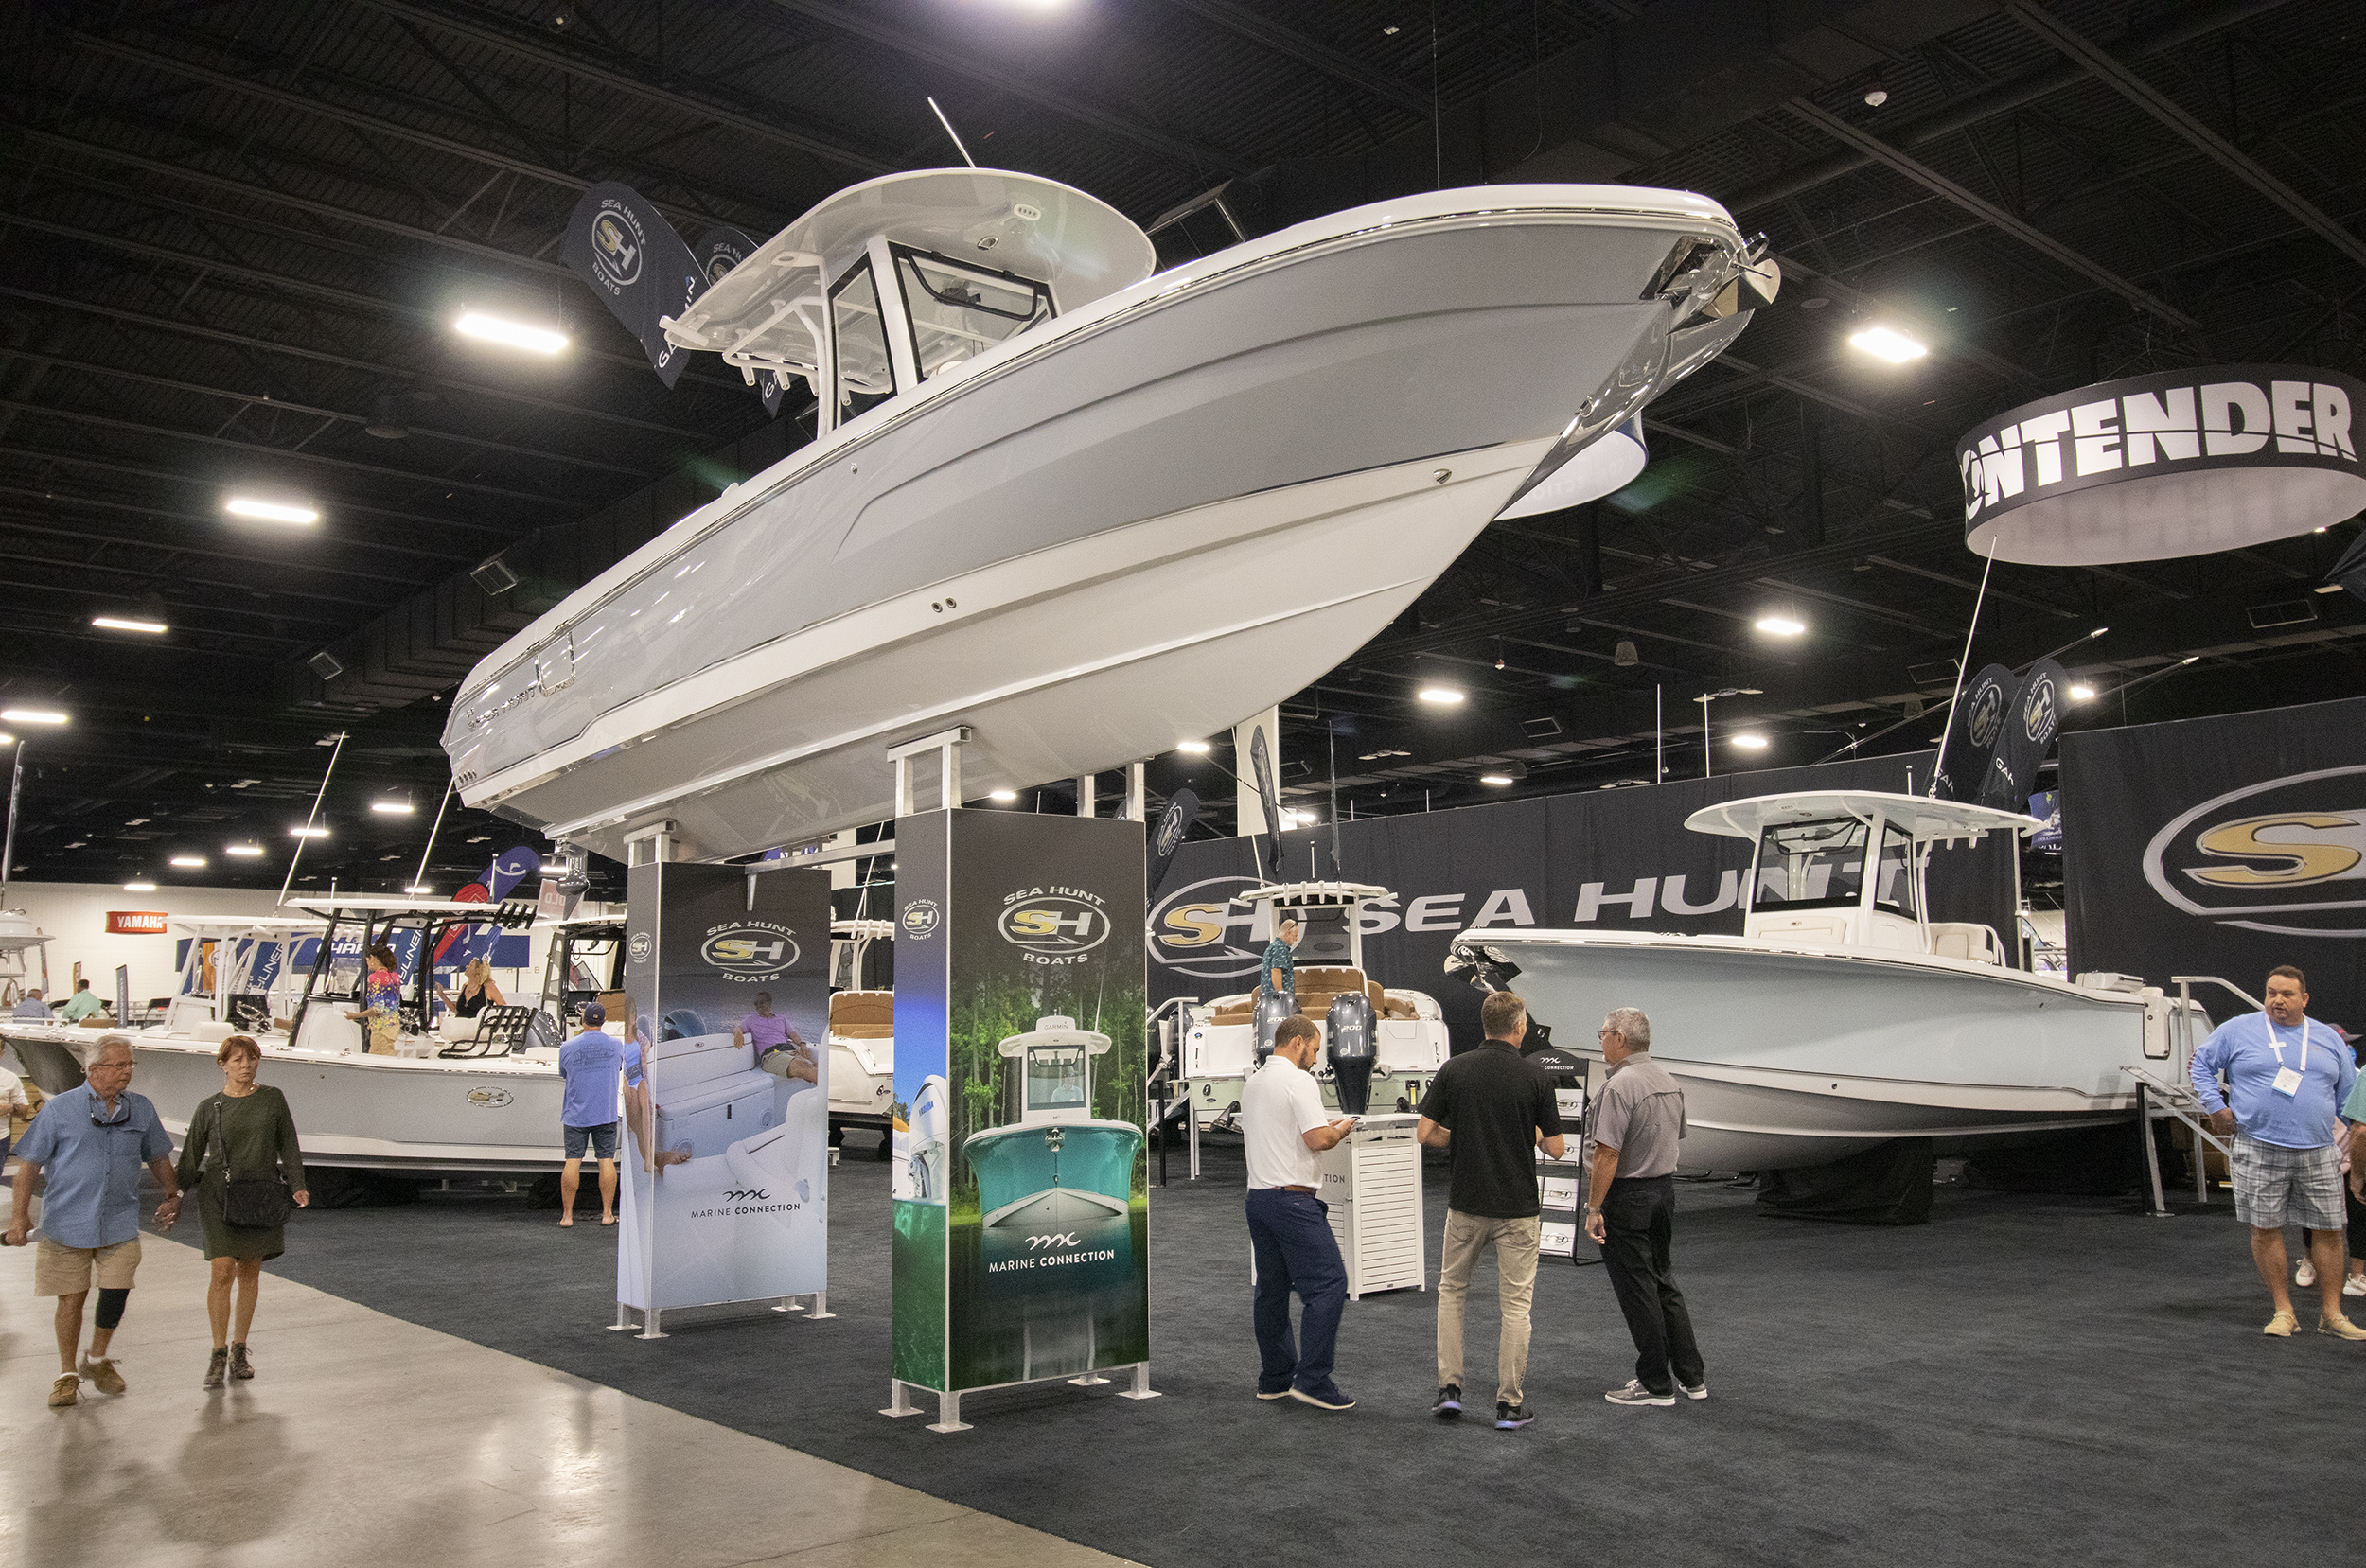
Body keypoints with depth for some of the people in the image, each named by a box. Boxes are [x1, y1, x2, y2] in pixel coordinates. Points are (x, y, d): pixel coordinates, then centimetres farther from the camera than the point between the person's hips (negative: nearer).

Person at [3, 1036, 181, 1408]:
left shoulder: (141, 1109, 6)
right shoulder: (60, 1108, -4)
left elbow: (158, 1157, 19)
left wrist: (172, 1196, 14)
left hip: (121, 1223, 2)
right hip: (68, 1222, -2)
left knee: (116, 1291, -1)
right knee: (71, 1298, 4)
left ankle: (97, 1360, 25)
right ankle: (68, 1374, 21)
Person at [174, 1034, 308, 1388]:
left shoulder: (272, 1099, 5)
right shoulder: (209, 1108, 2)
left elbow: (288, 1147, 8)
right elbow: (190, 1159, 5)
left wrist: (296, 1186, -1)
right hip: (219, 1196, -2)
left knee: (250, 1273, 8)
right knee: (222, 1272, -10)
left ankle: (239, 1350, 19)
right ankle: (218, 1355, -1)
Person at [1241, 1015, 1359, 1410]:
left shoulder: (1253, 1082, 16)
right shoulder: (1298, 1081, -13)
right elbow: (1318, 1139, -20)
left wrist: (1324, 1126, 23)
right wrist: (1341, 1129, 0)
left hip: (1258, 1196, 10)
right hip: (1293, 1199, -10)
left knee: (1272, 1290, 12)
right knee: (1328, 1282, -8)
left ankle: (1275, 1378, 17)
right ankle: (1312, 1380, -11)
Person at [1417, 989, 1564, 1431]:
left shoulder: (1454, 1069, -4)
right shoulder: (1536, 1077, -9)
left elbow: (1425, 1133, -4)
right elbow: (1555, 1148, -5)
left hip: (1466, 1204, 2)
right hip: (1518, 1208, -2)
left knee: (1452, 1291, 19)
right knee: (1515, 1306, 6)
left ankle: (1449, 1389, 13)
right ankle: (1509, 1405, 9)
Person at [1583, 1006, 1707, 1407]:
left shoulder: (1620, 1087, -20)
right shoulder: (1669, 1082, 9)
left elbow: (1608, 1154, -23)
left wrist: (1594, 1208, -19)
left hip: (1627, 1196, -9)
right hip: (1665, 1188, 9)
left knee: (1637, 1290, 1)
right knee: (1662, 1281, 18)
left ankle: (1656, 1383, 8)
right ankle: (1691, 1376, 22)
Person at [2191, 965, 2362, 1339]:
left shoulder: (2327, 1039, 12)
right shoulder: (2239, 1030, 3)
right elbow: (2202, 1063, 10)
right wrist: (2216, 1107, 0)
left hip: (2318, 1153, 2)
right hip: (2260, 1150, -2)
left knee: (2329, 1230, 3)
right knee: (2265, 1229, 0)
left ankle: (2332, 1314, 15)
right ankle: (2283, 1312, 12)